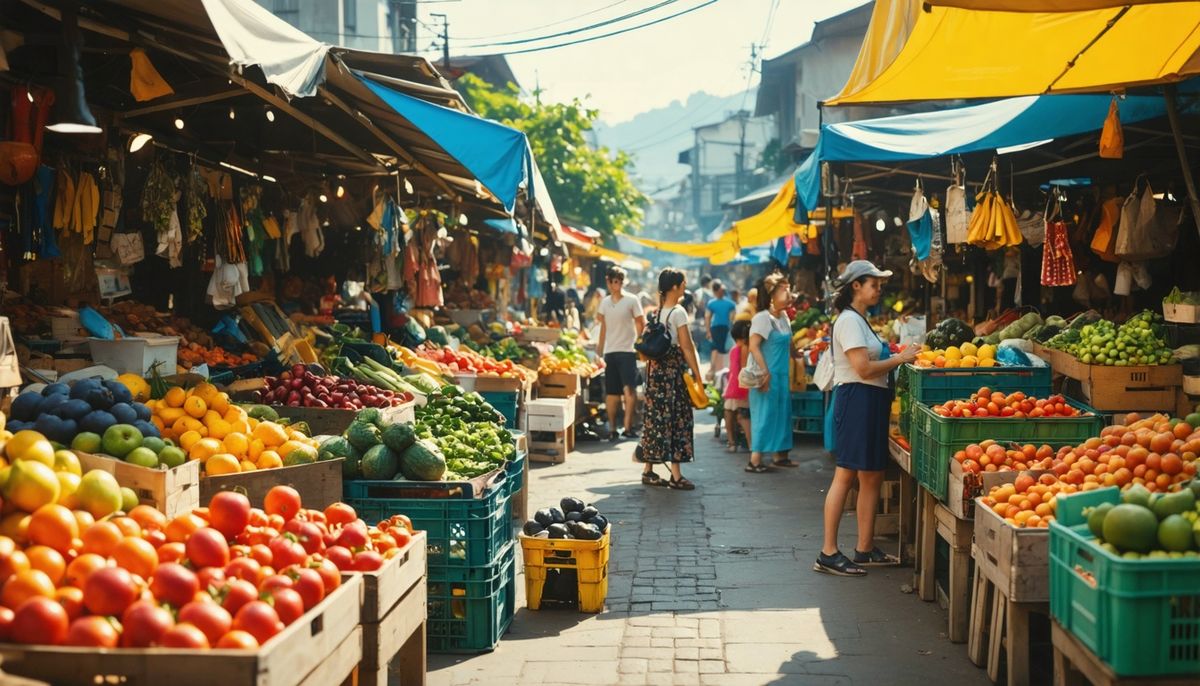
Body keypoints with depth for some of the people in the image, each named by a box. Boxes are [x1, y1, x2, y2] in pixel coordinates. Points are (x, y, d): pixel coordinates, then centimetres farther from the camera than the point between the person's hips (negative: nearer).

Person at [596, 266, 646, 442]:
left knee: (629, 388, -15)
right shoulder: (605, 302, 10)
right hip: (609, 352, 4)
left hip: (627, 350, -4)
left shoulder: (632, 300, -3)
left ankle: (628, 426, -11)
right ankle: (612, 429, 13)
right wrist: (600, 350, 14)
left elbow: (641, 324, -1)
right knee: (611, 392, 6)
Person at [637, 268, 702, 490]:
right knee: (676, 418, -3)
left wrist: (650, 368, 16)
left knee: (656, 416, 11)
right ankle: (676, 476, -2)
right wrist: (697, 375, -10)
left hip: (656, 368, 7)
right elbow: (687, 348, -13)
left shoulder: (657, 312, 10)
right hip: (674, 369, -7)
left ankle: (648, 471, 16)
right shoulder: (678, 312, -11)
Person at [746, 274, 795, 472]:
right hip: (768, 376, -8)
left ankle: (780, 456, 23)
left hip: (782, 375, 8)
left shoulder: (784, 316, 11)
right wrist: (765, 372, -23)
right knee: (764, 416, -7)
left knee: (782, 414, 13)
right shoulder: (763, 317, -15)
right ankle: (754, 460, -5)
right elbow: (753, 346, -21)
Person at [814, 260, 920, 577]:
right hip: (856, 399, -10)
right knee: (846, 476, -9)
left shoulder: (858, 319, 19)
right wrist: (899, 359, -11)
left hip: (869, 402, 10)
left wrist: (895, 356, 8)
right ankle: (828, 553, -7)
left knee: (872, 476, 11)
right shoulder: (849, 320, -13)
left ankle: (865, 549, 17)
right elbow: (864, 369, -20)